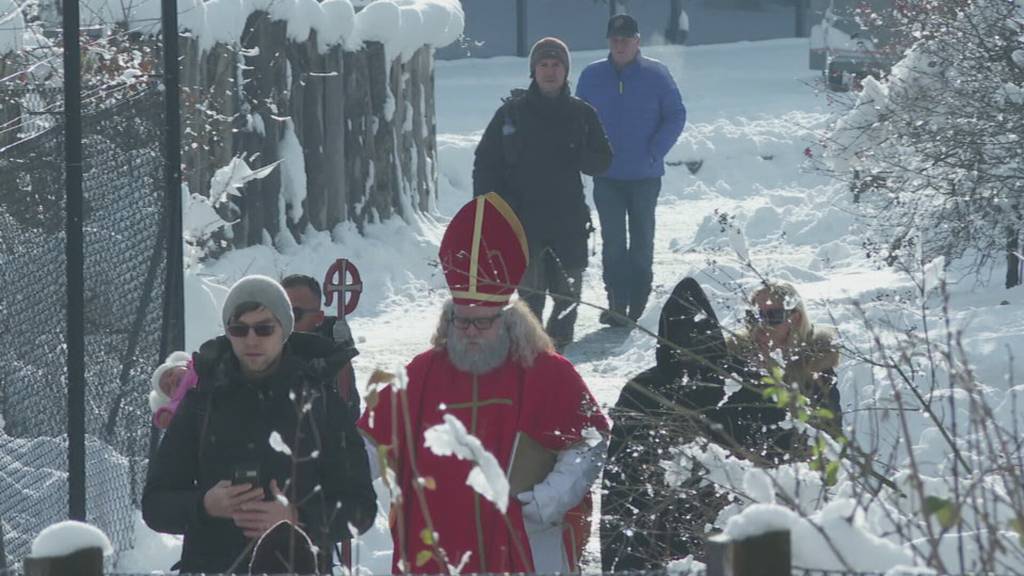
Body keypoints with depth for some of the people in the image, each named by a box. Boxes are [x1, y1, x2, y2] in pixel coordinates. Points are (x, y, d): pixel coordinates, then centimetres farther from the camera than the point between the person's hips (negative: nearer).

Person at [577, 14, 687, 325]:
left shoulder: (656, 74, -3)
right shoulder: (592, 76, 3)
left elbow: (676, 116, 0)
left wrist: (654, 153, -11)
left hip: (645, 175, -1)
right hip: (606, 177, 1)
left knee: (641, 240, 7)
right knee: (613, 241, -5)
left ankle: (637, 305, 15)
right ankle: (616, 304, -5)